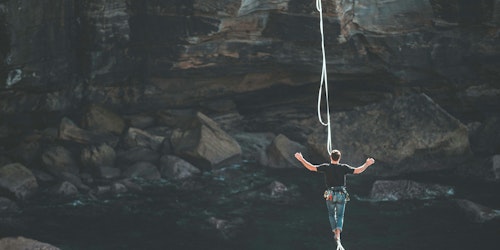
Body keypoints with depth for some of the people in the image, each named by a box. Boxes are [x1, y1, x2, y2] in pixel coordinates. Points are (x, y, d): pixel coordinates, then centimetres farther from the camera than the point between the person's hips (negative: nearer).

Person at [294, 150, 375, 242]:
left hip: (330, 195, 0)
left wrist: (301, 159, 1)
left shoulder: (326, 167, -4)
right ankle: (338, 234, -13)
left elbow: (312, 168, -8)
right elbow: (358, 171, -5)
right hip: (341, 194, 0)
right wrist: (367, 164, 9)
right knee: (340, 216, 7)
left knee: (331, 214, 20)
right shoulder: (343, 167, -3)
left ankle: (335, 232, 13)